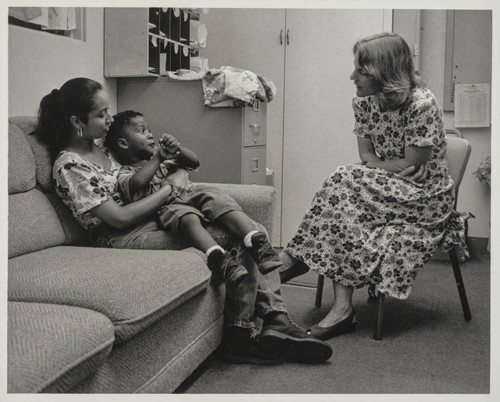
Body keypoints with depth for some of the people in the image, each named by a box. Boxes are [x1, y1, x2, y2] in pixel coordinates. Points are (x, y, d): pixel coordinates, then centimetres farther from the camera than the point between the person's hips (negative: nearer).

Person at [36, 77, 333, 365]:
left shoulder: (101, 145, 17)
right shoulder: (69, 166, -10)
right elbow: (119, 218, -16)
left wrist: (178, 172, 2)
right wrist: (170, 189, -12)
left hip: (153, 219, 9)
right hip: (127, 238, -9)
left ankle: (276, 319, -12)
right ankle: (240, 333, -12)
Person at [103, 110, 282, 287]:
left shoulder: (164, 157, 31)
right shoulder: (125, 173, 11)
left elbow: (194, 162, 24)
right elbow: (138, 183, -14)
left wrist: (178, 150, 3)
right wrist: (158, 158, -3)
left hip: (188, 193, 5)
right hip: (167, 206, -5)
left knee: (220, 200, -26)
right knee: (187, 218, -38)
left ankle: (257, 241, -42)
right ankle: (219, 258, -58)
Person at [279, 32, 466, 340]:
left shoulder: (422, 105, -19)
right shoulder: (364, 102, 2)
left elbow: (414, 166, -17)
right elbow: (366, 156, 0)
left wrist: (378, 165, -7)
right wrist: (397, 168, -19)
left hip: (427, 199, -6)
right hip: (389, 192, 6)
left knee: (345, 183, -28)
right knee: (346, 188, -27)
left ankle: (296, 259, -19)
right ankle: (343, 307, -29)